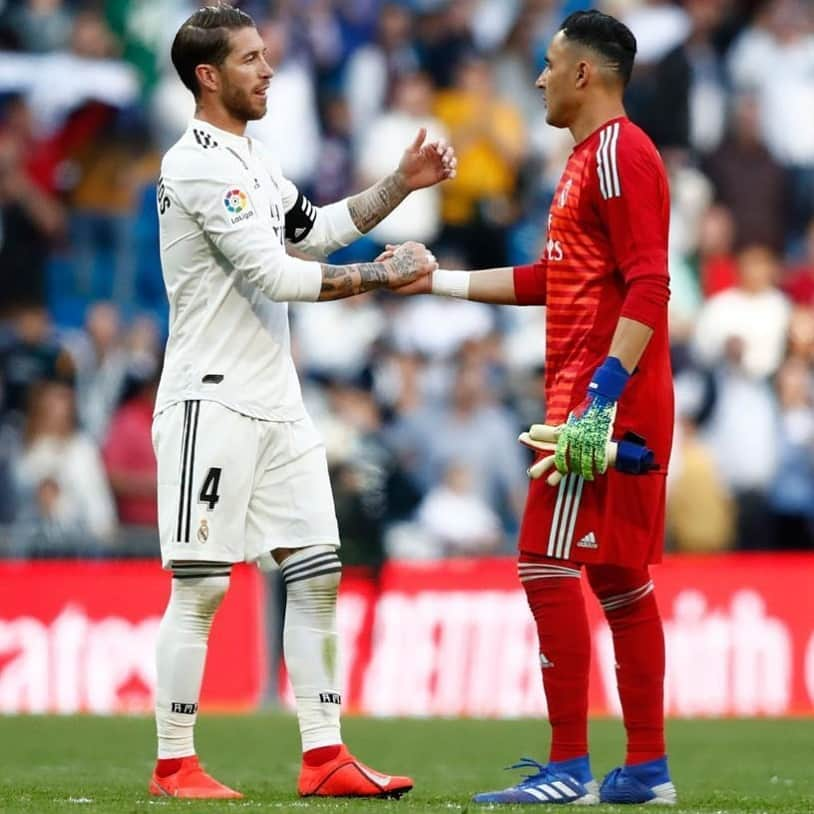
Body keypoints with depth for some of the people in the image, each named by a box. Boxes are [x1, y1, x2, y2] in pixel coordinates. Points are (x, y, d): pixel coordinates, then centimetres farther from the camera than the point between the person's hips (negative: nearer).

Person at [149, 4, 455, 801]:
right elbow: (278, 276, -20)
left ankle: (324, 757, 6)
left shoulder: (251, 161, 16)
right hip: (212, 402, -9)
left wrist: (401, 184, 17)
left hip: (275, 405, 9)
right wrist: (386, 273, -15)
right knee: (200, 586, -6)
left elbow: (316, 229, 27)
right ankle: (173, 765, 0)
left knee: (316, 573, 5)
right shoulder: (200, 164, -15)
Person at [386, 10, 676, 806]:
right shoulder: (591, 158, 20)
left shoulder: (618, 153, -12)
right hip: (592, 402, 10)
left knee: (548, 565, -10)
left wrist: (602, 394, -26)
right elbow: (548, 279, 27)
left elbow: (648, 285, -20)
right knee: (618, 576, 10)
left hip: (605, 401, -10)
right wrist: (438, 280, 26)